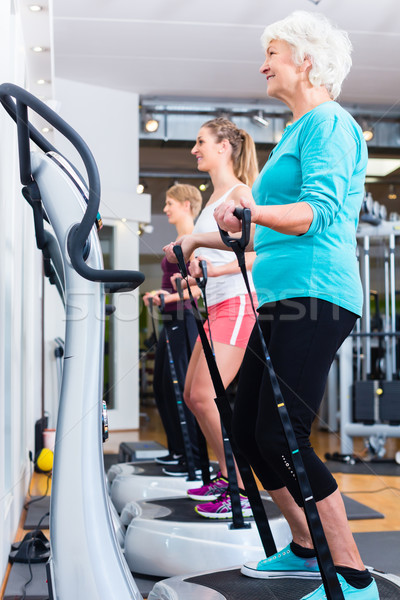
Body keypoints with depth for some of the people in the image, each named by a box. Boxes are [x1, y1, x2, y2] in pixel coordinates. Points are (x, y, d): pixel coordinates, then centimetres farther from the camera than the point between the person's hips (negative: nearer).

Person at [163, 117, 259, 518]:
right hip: (216, 306, 10)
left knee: (205, 396, -16)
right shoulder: (214, 197, 20)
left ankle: (242, 490, -9)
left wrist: (216, 269, -28)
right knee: (192, 395, 9)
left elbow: (258, 254, -17)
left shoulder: (240, 193, -7)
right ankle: (226, 475, 20)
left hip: (237, 303, -10)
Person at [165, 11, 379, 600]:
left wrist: (253, 210, -31)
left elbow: (319, 211, -19)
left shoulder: (328, 122, -5)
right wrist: (201, 241, 30)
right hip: (282, 300, 10)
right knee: (249, 432, 10)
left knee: (282, 438, -13)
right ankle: (306, 550, 23)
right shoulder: (295, 132, 25)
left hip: (316, 299, -10)